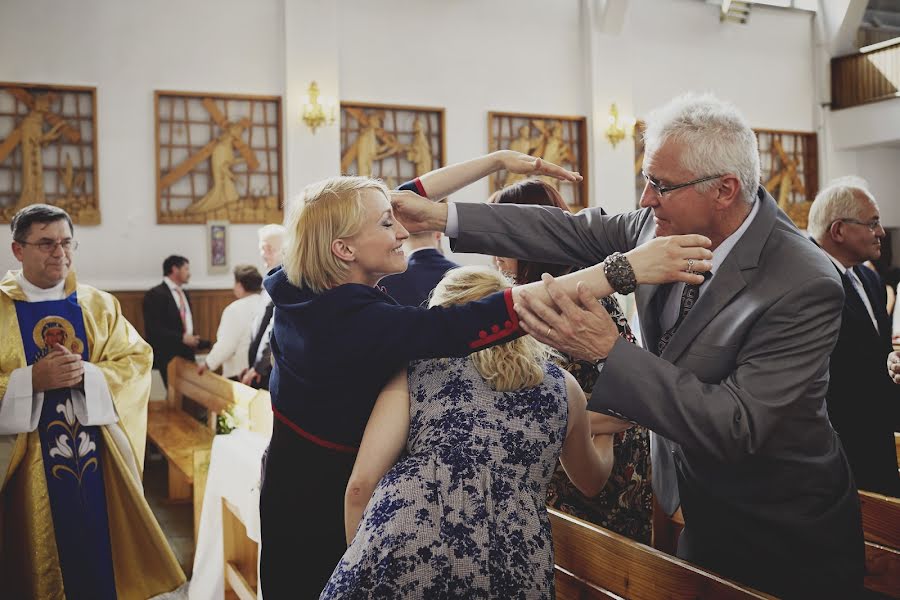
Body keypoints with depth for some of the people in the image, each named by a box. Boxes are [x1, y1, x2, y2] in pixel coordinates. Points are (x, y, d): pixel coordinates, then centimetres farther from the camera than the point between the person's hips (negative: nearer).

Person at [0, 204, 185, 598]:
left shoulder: (99, 305, 6)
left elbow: (138, 361, -1)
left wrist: (87, 373, -16)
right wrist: (32, 380, -20)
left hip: (98, 460, 2)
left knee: (101, 551, 8)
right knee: (36, 565, 7)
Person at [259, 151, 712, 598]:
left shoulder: (295, 288, -9)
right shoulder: (362, 321, -32)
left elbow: (398, 202, -3)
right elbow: (482, 322, -41)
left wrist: (496, 161, 1)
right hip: (330, 500, -7)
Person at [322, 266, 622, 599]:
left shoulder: (414, 371, 14)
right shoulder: (563, 384, 20)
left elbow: (360, 485, 5)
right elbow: (591, 481, 36)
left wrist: (360, 569, 21)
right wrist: (606, 433, 57)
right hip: (513, 567, 2)